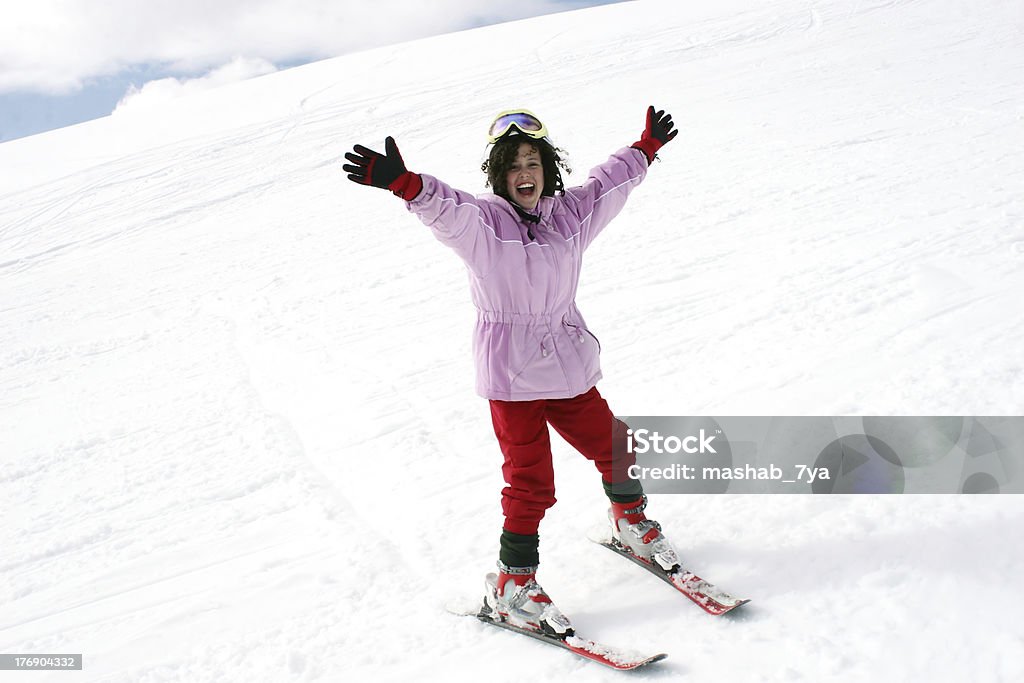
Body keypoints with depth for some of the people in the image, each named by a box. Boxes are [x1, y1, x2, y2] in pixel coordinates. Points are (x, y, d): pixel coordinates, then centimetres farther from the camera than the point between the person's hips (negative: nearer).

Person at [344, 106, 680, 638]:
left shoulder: (570, 214, 6)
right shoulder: (480, 221, -9)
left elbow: (610, 182, 24)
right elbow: (443, 206, -29)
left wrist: (646, 147, 38)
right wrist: (402, 182, -49)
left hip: (569, 366, 5)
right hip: (511, 374, -5)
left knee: (613, 447, 16)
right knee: (530, 481, -5)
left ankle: (632, 524, 46)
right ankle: (511, 587, 11)